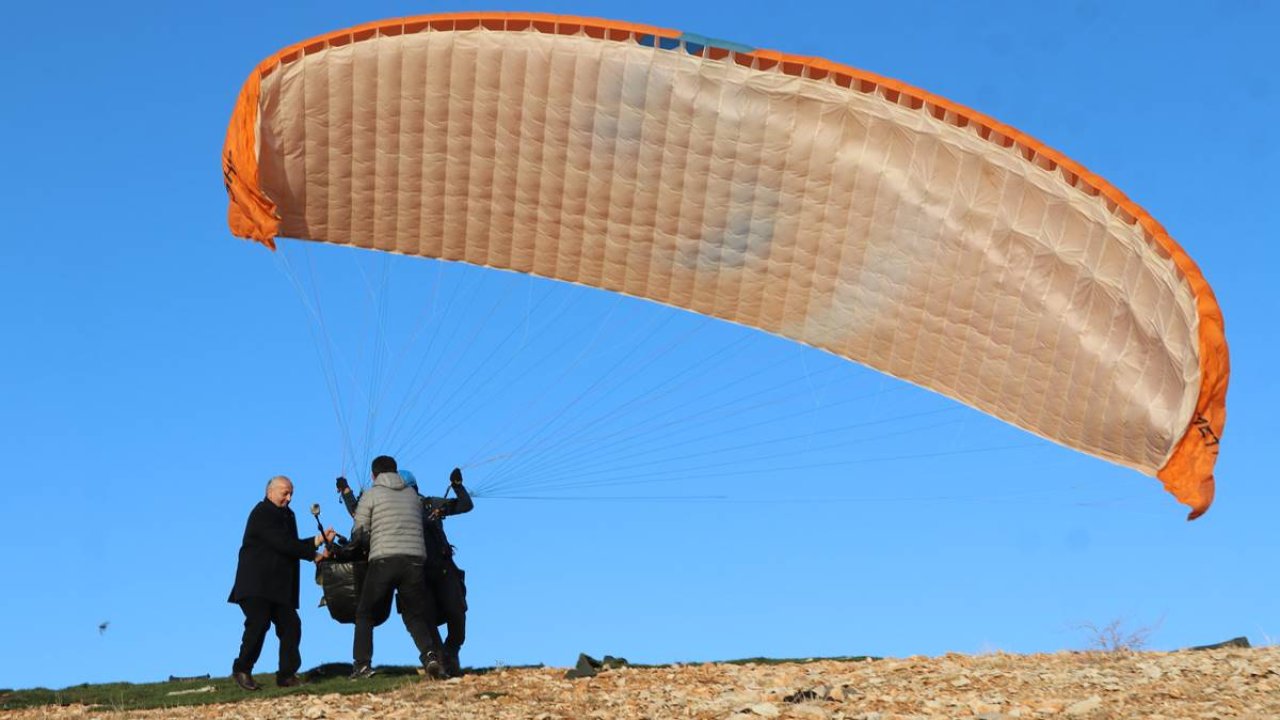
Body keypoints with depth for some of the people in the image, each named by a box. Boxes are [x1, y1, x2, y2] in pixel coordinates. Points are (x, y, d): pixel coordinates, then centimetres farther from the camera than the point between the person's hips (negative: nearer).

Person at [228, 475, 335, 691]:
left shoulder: (286, 515, 19)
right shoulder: (262, 514, -11)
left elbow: (293, 545, 19)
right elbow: (282, 544, -20)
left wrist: (319, 539, 6)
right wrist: (315, 553, -20)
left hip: (279, 586, 9)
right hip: (256, 583, -9)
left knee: (290, 625, 1)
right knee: (258, 623, -18)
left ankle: (287, 675, 5)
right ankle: (242, 670, -4)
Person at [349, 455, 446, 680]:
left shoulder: (371, 495, 7)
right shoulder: (413, 494, 19)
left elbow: (359, 533, 5)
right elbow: (420, 524, 17)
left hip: (384, 560, -3)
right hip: (415, 560, 3)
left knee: (364, 614, 12)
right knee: (416, 615, 10)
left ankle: (362, 665, 1)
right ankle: (430, 655, -15)